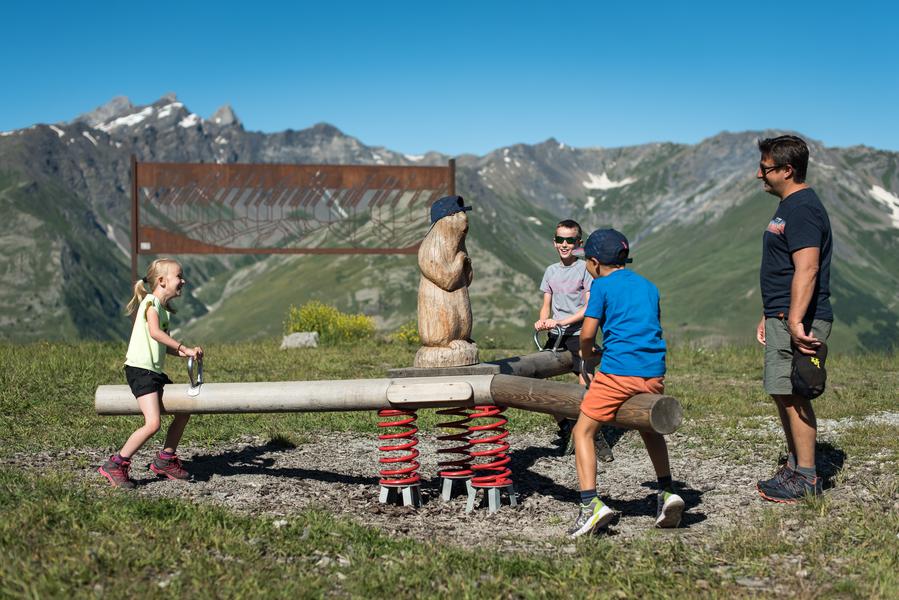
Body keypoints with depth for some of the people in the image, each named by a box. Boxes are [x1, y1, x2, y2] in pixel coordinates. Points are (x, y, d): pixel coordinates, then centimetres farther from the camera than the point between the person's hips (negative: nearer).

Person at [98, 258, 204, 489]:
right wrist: (185, 348, -29)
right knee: (152, 423, -20)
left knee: (183, 409, 14)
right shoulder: (151, 302, -9)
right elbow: (155, 332, -27)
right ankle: (115, 465, -9)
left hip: (155, 371, 10)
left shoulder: (163, 307, 19)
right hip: (139, 368, -10)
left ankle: (165, 460, 24)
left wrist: (184, 353, 1)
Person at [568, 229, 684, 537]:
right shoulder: (649, 286, 20)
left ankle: (591, 504, -12)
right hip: (654, 372, 6)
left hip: (618, 371, -6)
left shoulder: (601, 285, 3)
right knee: (650, 429, 29)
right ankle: (667, 492, 18)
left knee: (583, 432, 3)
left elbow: (587, 334, -3)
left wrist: (588, 361, 17)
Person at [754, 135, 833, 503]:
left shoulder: (803, 210, -15)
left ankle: (806, 479, -1)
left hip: (798, 321, -11)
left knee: (793, 395, -7)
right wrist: (768, 317, 24)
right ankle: (795, 466, 24)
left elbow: (807, 269, -25)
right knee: (784, 395, 15)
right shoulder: (789, 207, 19)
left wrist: (795, 321, -30)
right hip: (782, 317, 11)